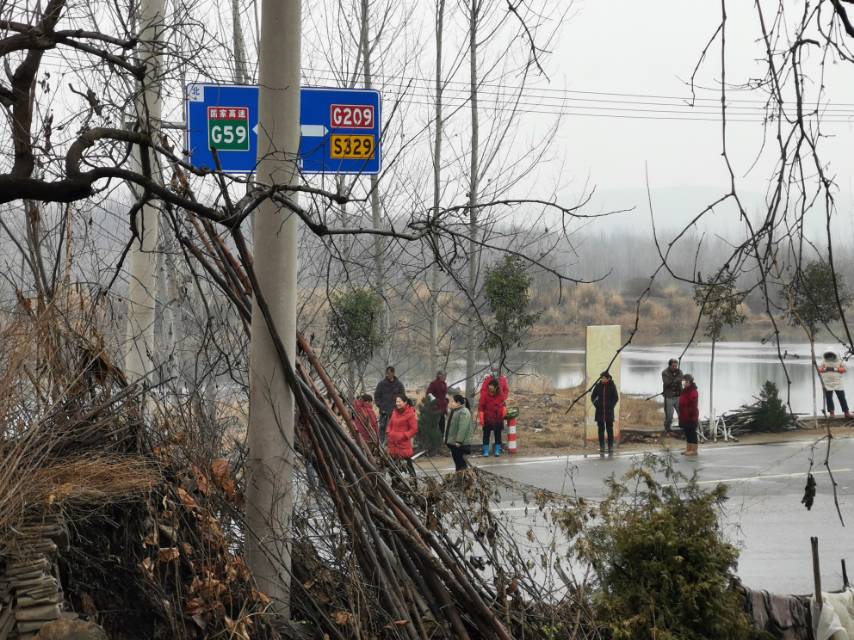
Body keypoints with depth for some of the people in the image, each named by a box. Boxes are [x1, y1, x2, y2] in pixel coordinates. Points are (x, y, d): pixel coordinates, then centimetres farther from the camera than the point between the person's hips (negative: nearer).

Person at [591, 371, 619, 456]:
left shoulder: (612, 386, -3)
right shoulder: (598, 386, 1)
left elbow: (616, 398, 2)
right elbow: (593, 397, 9)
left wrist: (611, 406, -5)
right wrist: (596, 405, -1)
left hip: (609, 411, -2)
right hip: (600, 412, 2)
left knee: (610, 430, -2)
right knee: (601, 430, 2)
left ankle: (611, 449, 1)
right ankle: (602, 449, 5)